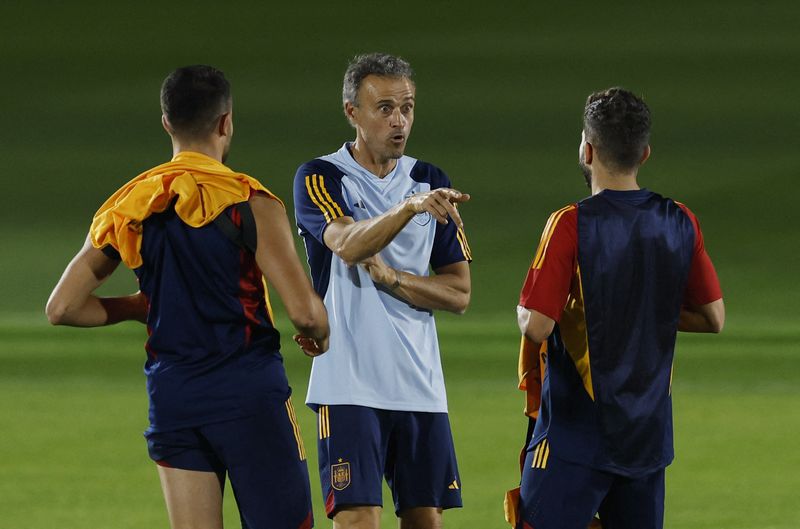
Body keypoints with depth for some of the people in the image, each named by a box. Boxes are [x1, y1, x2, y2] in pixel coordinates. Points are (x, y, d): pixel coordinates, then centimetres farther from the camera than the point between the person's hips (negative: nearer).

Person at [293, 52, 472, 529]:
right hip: (349, 386, -5)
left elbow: (459, 293, 8)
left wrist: (390, 277, -9)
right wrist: (412, 207, -39)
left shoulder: (431, 182, 11)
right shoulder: (320, 179, -2)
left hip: (421, 389, 5)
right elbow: (347, 244, -23)